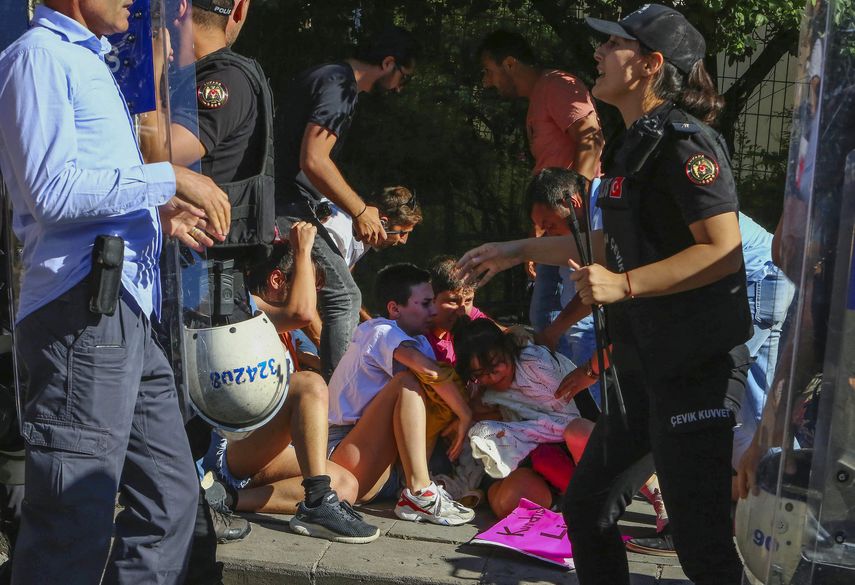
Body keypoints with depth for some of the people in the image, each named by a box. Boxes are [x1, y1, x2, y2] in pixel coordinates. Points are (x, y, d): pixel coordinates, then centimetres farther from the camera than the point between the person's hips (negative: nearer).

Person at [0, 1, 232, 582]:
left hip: (126, 315, 10)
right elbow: (52, 190, -17)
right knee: (75, 524, -7)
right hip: (83, 314, -10)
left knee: (172, 497, 13)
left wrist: (159, 211, 18)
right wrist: (168, 178, -12)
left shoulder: (86, 61, 26)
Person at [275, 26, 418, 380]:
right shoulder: (339, 86, -12)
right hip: (289, 209, -10)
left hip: (276, 203, 10)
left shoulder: (329, 78, 20)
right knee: (344, 297, -6)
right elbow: (313, 161, -22)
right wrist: (360, 211, -13)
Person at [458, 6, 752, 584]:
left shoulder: (683, 141, -14)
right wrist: (518, 250, 27)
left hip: (695, 366, -10)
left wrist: (625, 286, -27)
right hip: (647, 366, 10)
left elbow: (724, 251, -22)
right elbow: (611, 244, 27)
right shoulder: (641, 142, 16)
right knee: (587, 507, 16)